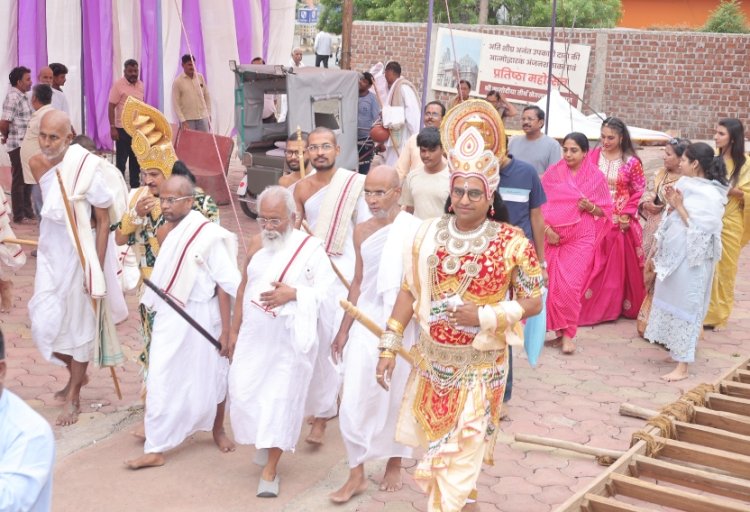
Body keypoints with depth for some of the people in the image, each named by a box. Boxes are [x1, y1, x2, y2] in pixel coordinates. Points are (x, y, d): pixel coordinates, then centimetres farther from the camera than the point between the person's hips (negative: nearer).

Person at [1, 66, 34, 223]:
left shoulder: (22, 97, 12)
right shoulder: (13, 97, -16)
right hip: (18, 145, -9)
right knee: (19, 179, 0)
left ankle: (27, 210, 28)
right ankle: (18, 215, 8)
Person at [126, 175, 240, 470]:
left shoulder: (209, 235, -17)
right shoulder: (164, 232, 2)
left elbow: (224, 285, -15)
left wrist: (226, 329, -15)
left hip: (201, 317, -5)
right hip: (168, 316, 5)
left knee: (210, 379, 13)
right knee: (161, 382, 4)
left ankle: (218, 430, 39)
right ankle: (155, 449, 13)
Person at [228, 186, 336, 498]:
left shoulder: (311, 248, -9)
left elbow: (326, 291, -13)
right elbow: (244, 289, 13)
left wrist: (292, 293, -26)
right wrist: (234, 331, 13)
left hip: (289, 339, -5)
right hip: (253, 336, 5)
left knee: (281, 399, -2)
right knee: (243, 392, 6)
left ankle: (270, 470, 8)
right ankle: (263, 441, 36)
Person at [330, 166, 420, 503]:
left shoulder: (415, 230, -11)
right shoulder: (362, 231, 3)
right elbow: (358, 282, 11)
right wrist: (344, 329, 11)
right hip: (366, 322, 4)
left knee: (397, 398, 10)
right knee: (355, 399, 1)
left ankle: (394, 463, 31)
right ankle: (357, 475, 13)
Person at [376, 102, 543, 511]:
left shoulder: (511, 242, -14)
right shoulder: (429, 235, -4)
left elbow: (533, 303, -8)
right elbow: (409, 292, 2)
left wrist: (484, 316, -21)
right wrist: (389, 346, 1)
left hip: (480, 366, -4)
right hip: (432, 360, 4)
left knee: (461, 453, 2)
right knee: (436, 443, 19)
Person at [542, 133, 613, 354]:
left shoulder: (596, 177, 1)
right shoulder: (552, 173, 4)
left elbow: (605, 211, 6)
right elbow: (540, 205, 4)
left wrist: (590, 207, -14)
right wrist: (547, 229, -9)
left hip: (581, 239, -2)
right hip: (553, 238, 2)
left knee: (571, 286, -9)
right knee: (553, 285, 2)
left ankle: (567, 333, 2)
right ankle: (559, 329, 15)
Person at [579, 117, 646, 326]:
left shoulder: (631, 162, -4)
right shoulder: (593, 156, 2)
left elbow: (639, 192, 0)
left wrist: (627, 214, -10)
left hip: (621, 222, -1)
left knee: (620, 264, 6)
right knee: (592, 264, 1)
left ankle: (622, 306, 19)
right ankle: (587, 307, 9)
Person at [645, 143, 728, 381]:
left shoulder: (710, 195, -17)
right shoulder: (686, 185, 7)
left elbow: (698, 231, -21)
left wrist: (679, 206, -18)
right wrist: (672, 204, -5)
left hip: (690, 260, -8)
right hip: (673, 256, 8)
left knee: (685, 307, -4)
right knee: (672, 304, 15)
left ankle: (682, 366, 0)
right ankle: (678, 350, 28)